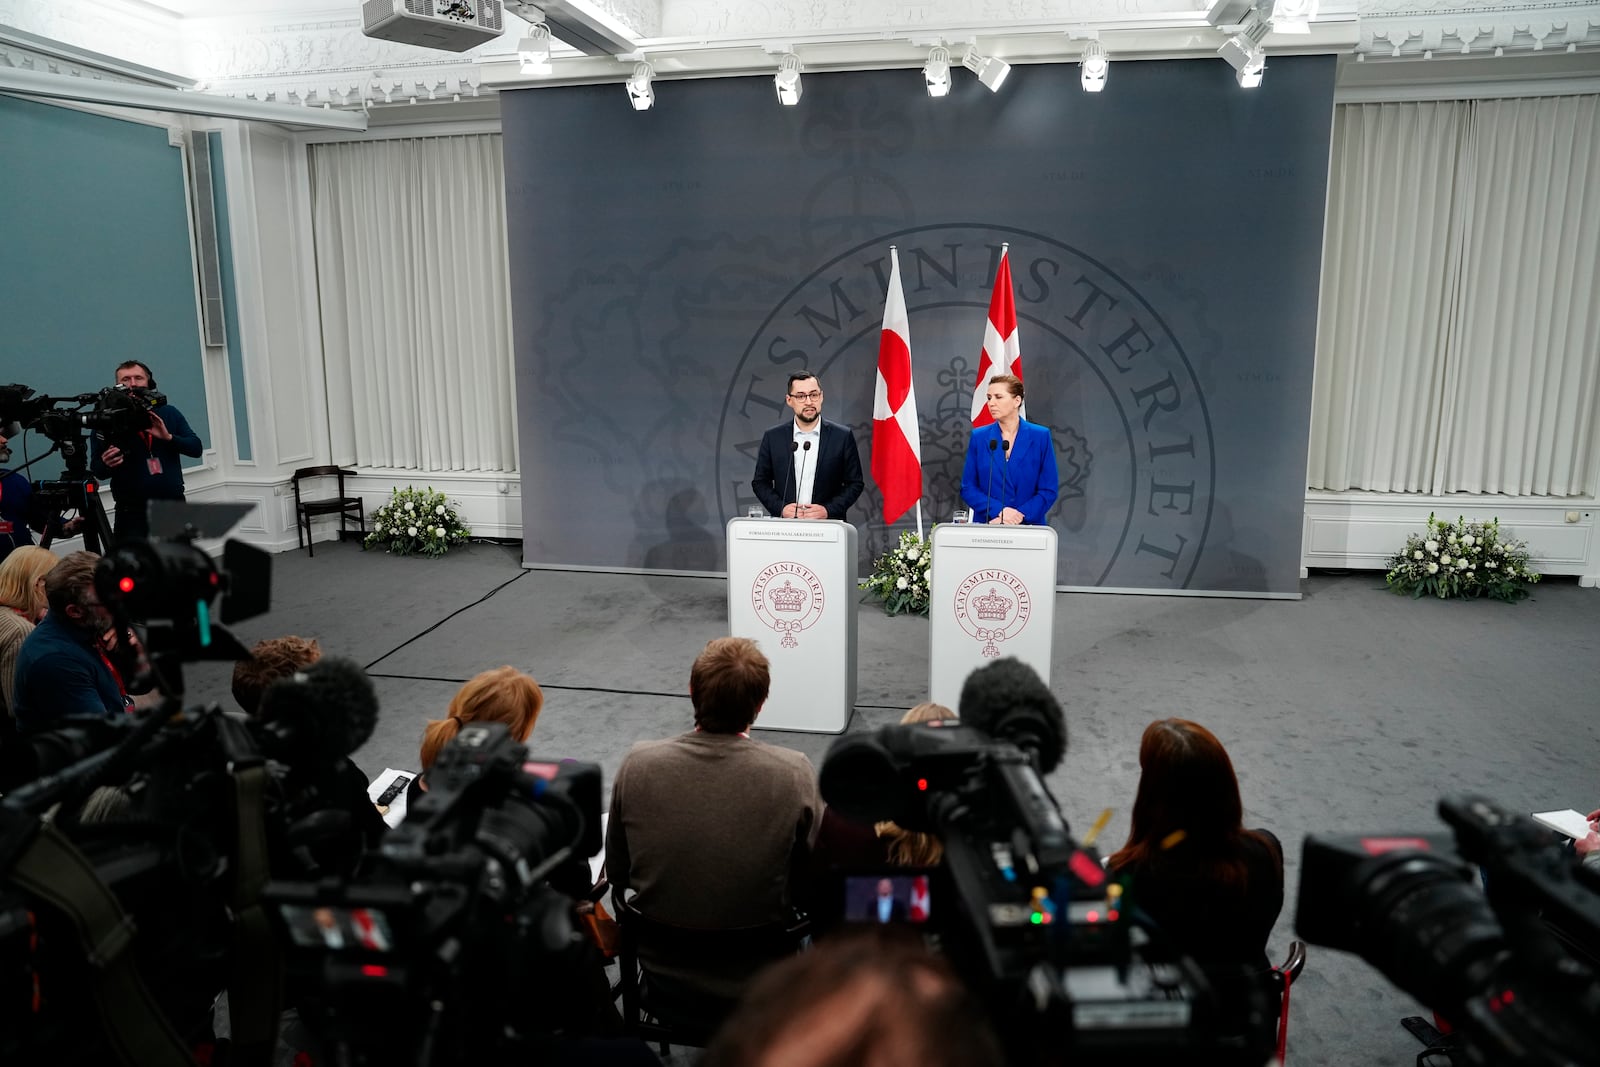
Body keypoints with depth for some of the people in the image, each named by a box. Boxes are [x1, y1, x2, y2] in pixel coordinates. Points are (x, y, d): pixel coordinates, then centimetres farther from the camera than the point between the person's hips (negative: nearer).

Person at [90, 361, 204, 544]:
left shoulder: (169, 413, 7)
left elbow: (196, 448, 3)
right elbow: (98, 471, 4)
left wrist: (168, 437, -13)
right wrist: (107, 464, -19)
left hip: (174, 507, 2)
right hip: (132, 512, -2)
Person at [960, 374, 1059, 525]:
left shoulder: (1040, 437, -1)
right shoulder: (979, 437, 3)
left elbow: (1049, 490, -2)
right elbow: (967, 488, 2)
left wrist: (1019, 516, -15)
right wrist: (998, 511, -14)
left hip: (1028, 527, -1)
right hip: (986, 528, 1)